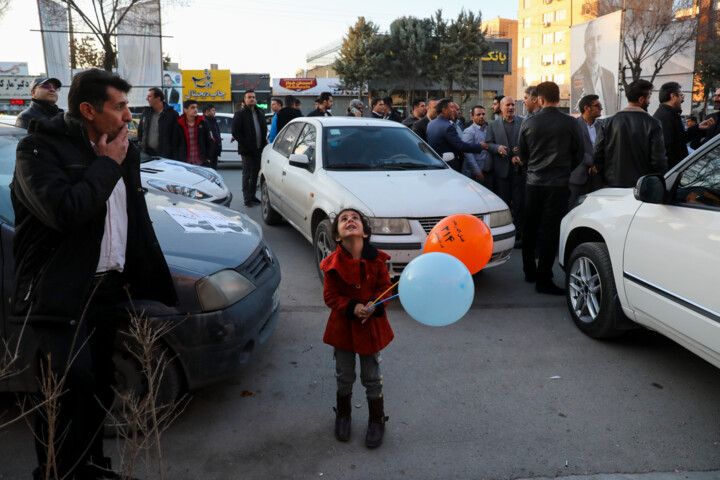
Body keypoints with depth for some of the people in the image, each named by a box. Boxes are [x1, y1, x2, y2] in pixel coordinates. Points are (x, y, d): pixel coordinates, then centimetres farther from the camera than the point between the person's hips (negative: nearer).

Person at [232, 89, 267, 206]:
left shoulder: (260, 113, 13)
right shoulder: (240, 114, -5)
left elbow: (264, 129, 22)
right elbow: (235, 132, -9)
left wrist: (263, 142, 6)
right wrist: (247, 145, -15)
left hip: (258, 149, 6)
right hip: (247, 150, -6)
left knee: (255, 174, 11)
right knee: (247, 175, -3)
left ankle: (252, 196, 20)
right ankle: (247, 199, 1)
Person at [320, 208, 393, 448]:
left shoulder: (376, 260, -11)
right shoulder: (333, 264, -13)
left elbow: (385, 288, -5)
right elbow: (330, 296, -10)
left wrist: (375, 306, -23)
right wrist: (352, 307, -24)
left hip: (372, 325, 0)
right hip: (343, 327, 0)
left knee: (372, 377, 14)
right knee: (344, 377, 17)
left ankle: (377, 419, 34)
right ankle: (343, 415, 42)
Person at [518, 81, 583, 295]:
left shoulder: (528, 123, -1)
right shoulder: (570, 123, -6)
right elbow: (578, 154, 3)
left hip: (534, 183, 3)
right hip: (558, 184, -2)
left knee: (530, 229, 16)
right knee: (551, 231, -1)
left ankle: (530, 271, 28)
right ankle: (543, 279, -1)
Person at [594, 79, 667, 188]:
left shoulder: (608, 122, 2)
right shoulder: (653, 124, -5)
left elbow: (597, 157, 1)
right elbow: (658, 161, -8)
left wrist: (604, 181, 10)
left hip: (613, 184, 3)